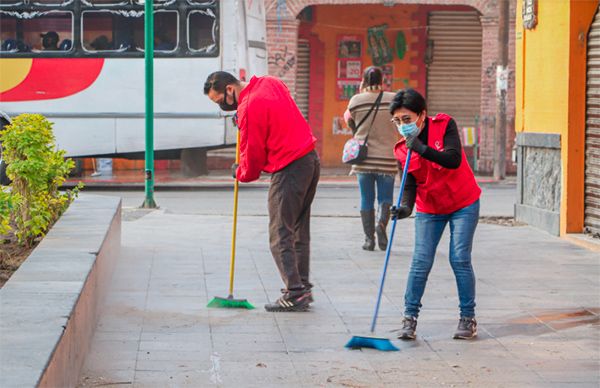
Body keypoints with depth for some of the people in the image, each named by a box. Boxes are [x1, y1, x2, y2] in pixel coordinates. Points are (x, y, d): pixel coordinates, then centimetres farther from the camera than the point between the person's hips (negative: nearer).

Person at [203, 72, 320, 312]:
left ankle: (295, 294, -8)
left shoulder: (249, 108, -18)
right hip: (311, 159, 9)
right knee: (299, 231, 16)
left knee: (280, 236, -4)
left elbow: (253, 155, -11)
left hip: (289, 170, -9)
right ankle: (302, 287, 20)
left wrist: (240, 173, 10)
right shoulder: (270, 83, 9)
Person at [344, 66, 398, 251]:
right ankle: (382, 223, -18)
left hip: (363, 158, 0)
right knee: (385, 197, 9)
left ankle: (369, 238, 7)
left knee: (366, 200, 9)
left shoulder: (356, 100, -4)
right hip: (387, 158, 0)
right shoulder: (393, 99, -4)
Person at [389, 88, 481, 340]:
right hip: (429, 210, 3)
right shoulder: (403, 149, -7)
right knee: (421, 262, -7)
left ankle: (468, 318, 7)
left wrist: (422, 149, -37)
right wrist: (405, 207, -30)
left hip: (463, 205, -2)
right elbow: (410, 184, -10)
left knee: (460, 260, -5)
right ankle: (410, 318, 1)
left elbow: (454, 160, -28)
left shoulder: (444, 125, -15)